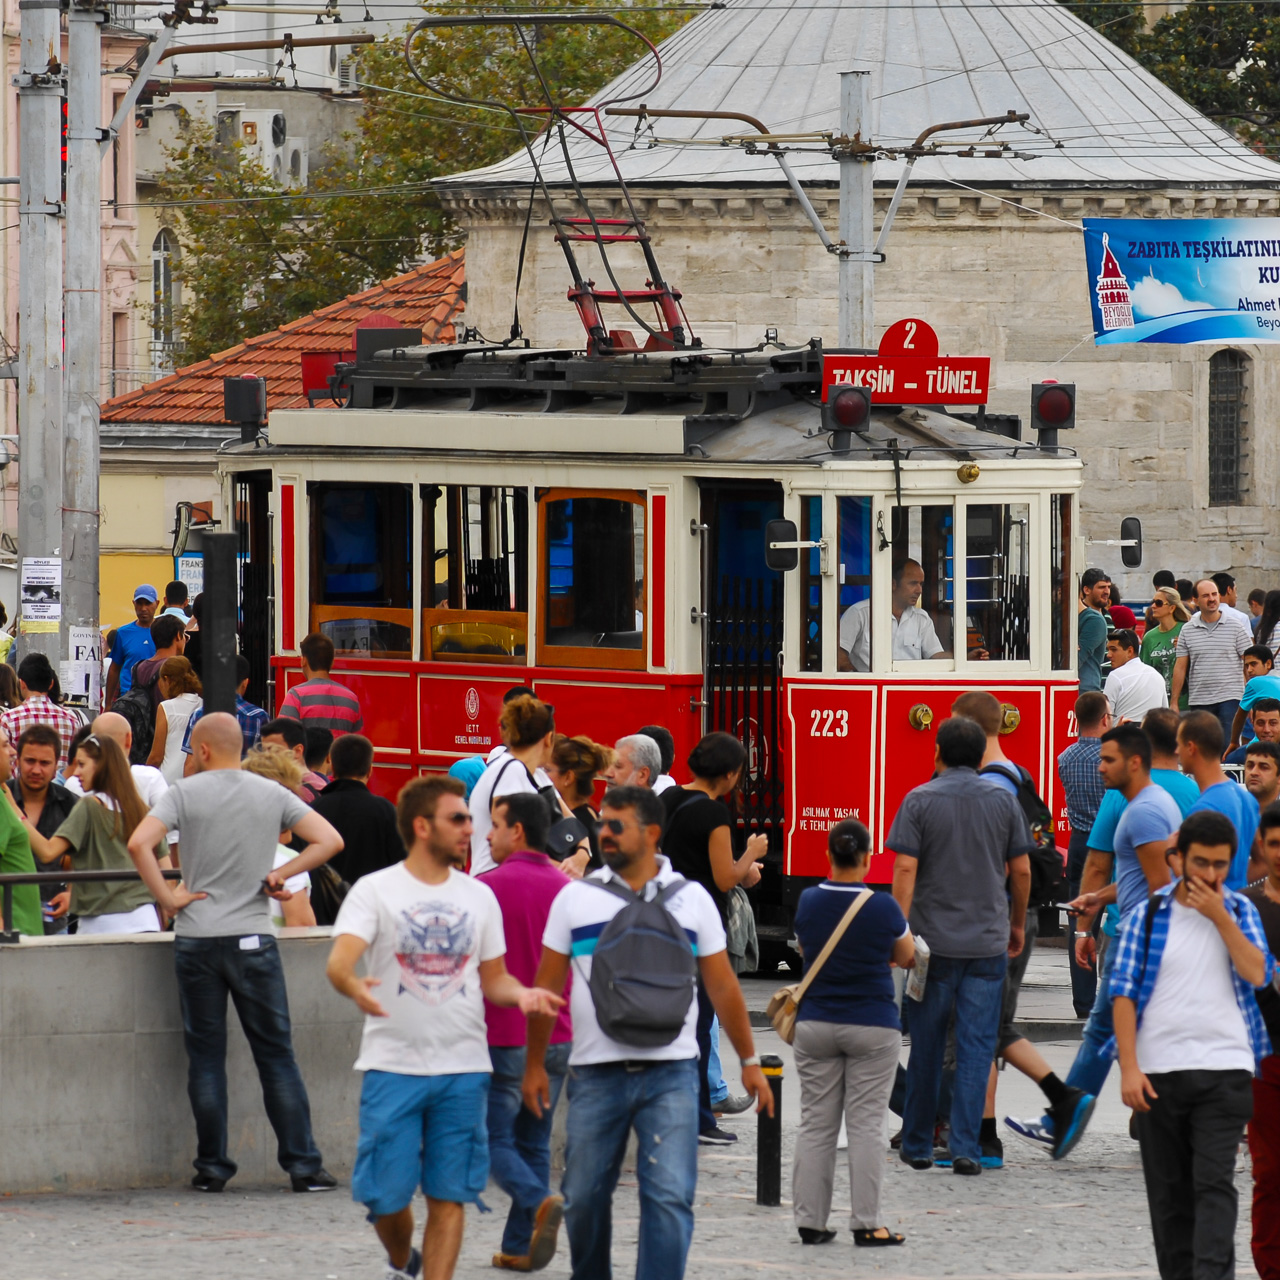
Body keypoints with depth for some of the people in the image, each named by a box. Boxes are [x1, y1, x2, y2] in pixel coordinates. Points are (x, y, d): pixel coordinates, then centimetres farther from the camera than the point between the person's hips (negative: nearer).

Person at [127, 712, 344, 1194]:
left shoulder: (185, 794, -2)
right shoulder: (272, 795, 4)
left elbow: (138, 844, -15)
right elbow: (329, 840, -1)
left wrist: (166, 898, -6)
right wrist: (282, 874, 4)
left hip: (197, 938, -1)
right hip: (253, 939, 1)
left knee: (206, 1057, 6)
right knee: (276, 1055, 4)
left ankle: (212, 1167, 6)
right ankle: (302, 1165, 1)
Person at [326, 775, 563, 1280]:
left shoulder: (478, 896, 11)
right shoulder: (375, 891, -2)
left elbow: (493, 978, 16)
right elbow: (339, 961, -15)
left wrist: (521, 993, -7)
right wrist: (353, 985, -39)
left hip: (463, 1068, 3)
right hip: (393, 1064, -3)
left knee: (448, 1196, 0)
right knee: (385, 1192, -1)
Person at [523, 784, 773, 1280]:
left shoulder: (691, 899, 7)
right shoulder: (576, 899, 7)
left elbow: (723, 986, 12)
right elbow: (547, 984, 10)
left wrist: (750, 1061, 11)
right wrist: (535, 1064, 7)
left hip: (671, 1074, -1)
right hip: (595, 1074, 1)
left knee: (669, 1198, -11)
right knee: (584, 1198, 7)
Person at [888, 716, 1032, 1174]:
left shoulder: (920, 800, -4)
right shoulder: (1002, 801, 3)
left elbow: (905, 869, -10)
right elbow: (1021, 870, 7)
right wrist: (1016, 924, 21)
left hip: (933, 941, -1)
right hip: (987, 942, 1)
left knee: (926, 1047, 10)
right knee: (976, 1048, 1)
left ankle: (918, 1145, 18)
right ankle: (965, 1148, -6)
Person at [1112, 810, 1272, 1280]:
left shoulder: (1239, 911, 7)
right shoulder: (1147, 916, 4)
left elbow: (1257, 973, -8)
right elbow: (1124, 993, 0)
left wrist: (1218, 916, -12)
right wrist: (1129, 1068, -8)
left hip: (1224, 1069, -1)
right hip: (1157, 1073, 1)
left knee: (1214, 1183, -12)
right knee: (1169, 1189, 7)